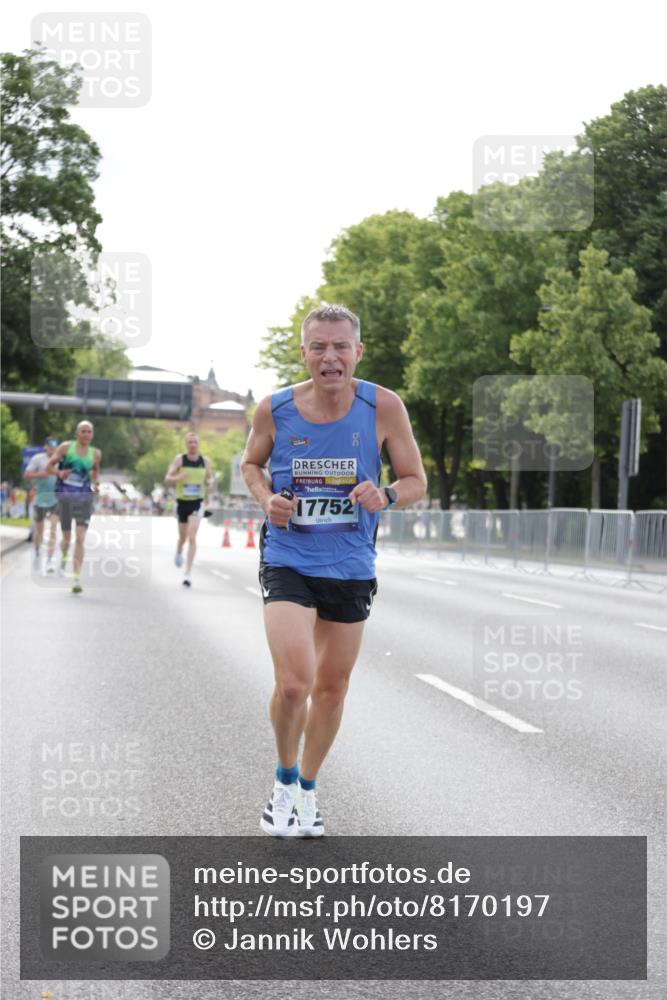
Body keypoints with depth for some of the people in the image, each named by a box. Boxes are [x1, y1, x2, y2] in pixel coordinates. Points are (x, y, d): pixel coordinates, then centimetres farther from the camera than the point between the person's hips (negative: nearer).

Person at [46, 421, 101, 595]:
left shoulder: (95, 453, 6)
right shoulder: (66, 447, 1)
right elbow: (49, 466, 4)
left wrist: (95, 483, 7)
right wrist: (59, 473, -17)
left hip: (84, 497, 0)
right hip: (65, 495, 0)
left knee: (80, 538, -12)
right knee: (67, 538, 9)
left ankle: (76, 579, -13)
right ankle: (63, 559, 44)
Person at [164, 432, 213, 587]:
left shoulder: (205, 461, 1)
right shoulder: (179, 459, -5)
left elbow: (210, 477, 17)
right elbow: (167, 478, -10)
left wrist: (209, 482, -5)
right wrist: (177, 478, -32)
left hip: (197, 503, -1)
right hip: (182, 502, 1)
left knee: (192, 536, -17)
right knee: (183, 537, 15)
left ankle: (188, 573, -17)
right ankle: (179, 551, 53)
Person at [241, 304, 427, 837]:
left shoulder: (384, 407, -10)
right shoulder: (274, 409, -8)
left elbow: (416, 480, 0)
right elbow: (251, 463, 11)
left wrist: (386, 495, -22)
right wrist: (267, 497, -10)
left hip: (351, 566, 2)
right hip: (287, 559, -2)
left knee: (332, 688, 12)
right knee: (293, 684, -16)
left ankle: (307, 790, 36)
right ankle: (284, 781, 13)